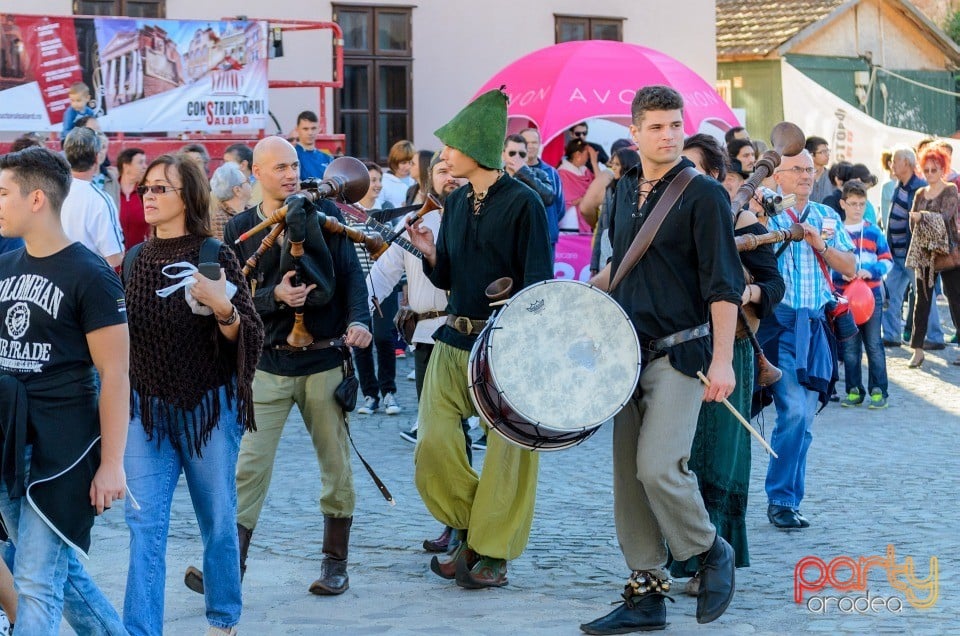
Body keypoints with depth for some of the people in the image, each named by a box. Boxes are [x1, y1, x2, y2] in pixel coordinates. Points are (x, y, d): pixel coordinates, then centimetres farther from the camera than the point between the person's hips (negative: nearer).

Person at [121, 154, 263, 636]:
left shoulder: (215, 257, -9)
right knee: (144, 523, -4)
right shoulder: (135, 260, 4)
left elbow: (249, 338, -11)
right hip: (147, 409, 3)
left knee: (218, 518, 10)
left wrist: (223, 308, -28)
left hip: (209, 408, -3)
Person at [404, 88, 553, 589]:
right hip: (454, 340, 7)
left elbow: (538, 284, -10)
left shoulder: (522, 203, -9)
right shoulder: (454, 204, 12)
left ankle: (492, 553, 8)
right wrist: (429, 254, -3)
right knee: (433, 444, -1)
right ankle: (467, 534, 16)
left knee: (505, 448, -2)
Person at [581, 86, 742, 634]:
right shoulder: (627, 191, 12)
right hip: (630, 351, 7)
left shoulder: (704, 194, -8)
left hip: (682, 352, -7)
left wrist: (722, 359, -18)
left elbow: (723, 284, -12)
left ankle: (711, 551, 7)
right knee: (628, 476, 5)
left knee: (659, 467, -18)